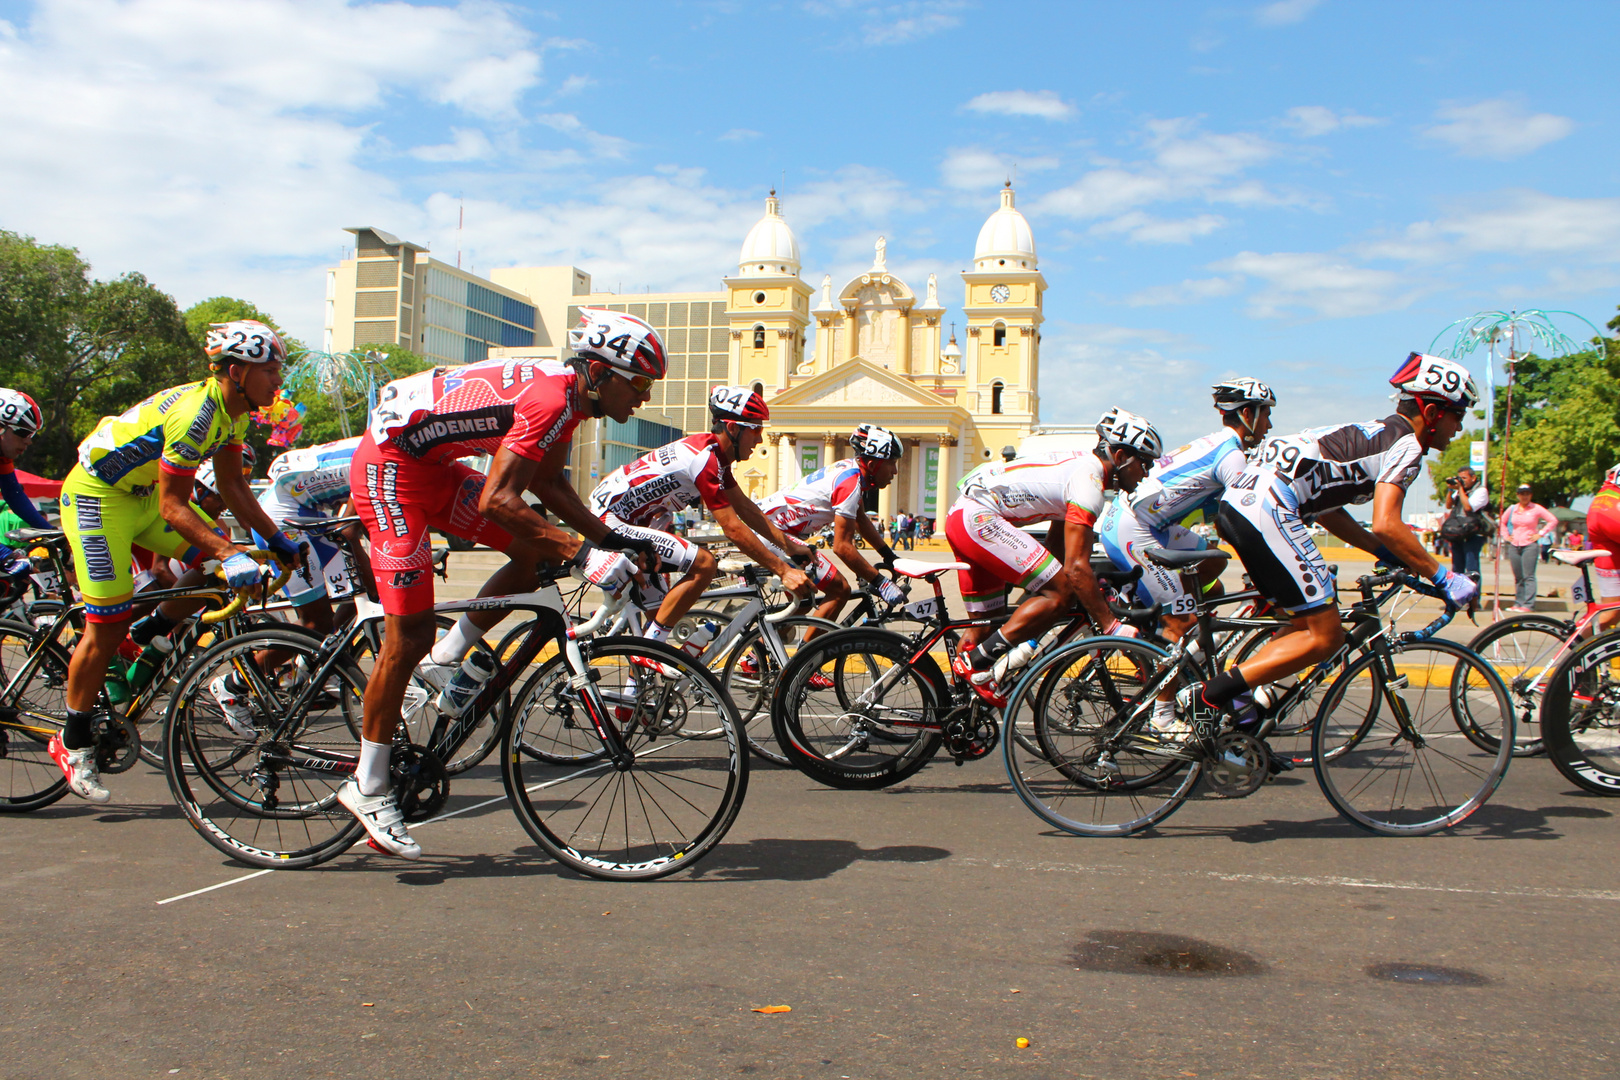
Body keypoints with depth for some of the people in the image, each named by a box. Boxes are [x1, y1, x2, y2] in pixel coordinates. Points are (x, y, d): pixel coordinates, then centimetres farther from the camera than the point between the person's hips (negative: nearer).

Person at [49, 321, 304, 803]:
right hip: (96, 496, -9)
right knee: (107, 627, -6)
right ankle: (73, 742, 9)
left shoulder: (234, 410, -4)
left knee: (220, 562, -2)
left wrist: (278, 541, -1)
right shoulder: (195, 413, -31)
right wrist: (229, 554, -36)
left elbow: (233, 485, 3)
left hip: (142, 493, 9)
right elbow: (172, 508, -29)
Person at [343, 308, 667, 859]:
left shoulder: (569, 393, 3)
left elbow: (548, 483, 12)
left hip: (430, 464, 9)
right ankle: (368, 787, 6)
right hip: (389, 462, -9)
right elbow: (496, 501, -32)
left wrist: (612, 538, 2)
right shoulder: (550, 399, -26)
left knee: (537, 553, 0)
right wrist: (584, 553, -31)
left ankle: (444, 659, 12)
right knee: (408, 636, -7)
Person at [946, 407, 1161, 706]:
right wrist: (1111, 626, -17)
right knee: (1062, 593, -13)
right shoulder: (1089, 480, -14)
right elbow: (1076, 568, -21)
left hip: (960, 519, 11)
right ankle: (977, 662, -12)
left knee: (983, 627, 16)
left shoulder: (1081, 467, 18)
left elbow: (1057, 555, 20)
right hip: (980, 517, -11)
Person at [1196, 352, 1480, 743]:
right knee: (1325, 636, -3)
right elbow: (1386, 525, -14)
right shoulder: (1406, 444, -1)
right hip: (1269, 511, -10)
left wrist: (1391, 554, 28)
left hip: (1237, 501, 10)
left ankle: (1234, 697, 11)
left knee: (1312, 622, 18)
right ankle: (1210, 694, -9)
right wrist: (1444, 577, -5)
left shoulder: (1375, 434, 27)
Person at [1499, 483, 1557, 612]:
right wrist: (1506, 536, 11)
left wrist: (1540, 534, -3)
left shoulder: (1537, 508, -1)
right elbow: (1502, 522, 23)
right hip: (1514, 545, 4)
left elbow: (1553, 521, 1)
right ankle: (1518, 603, 12)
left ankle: (1528, 605, -12)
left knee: (1528, 576, -10)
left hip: (1530, 545, -4)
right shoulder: (1512, 509, 9)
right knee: (1518, 577, 7)